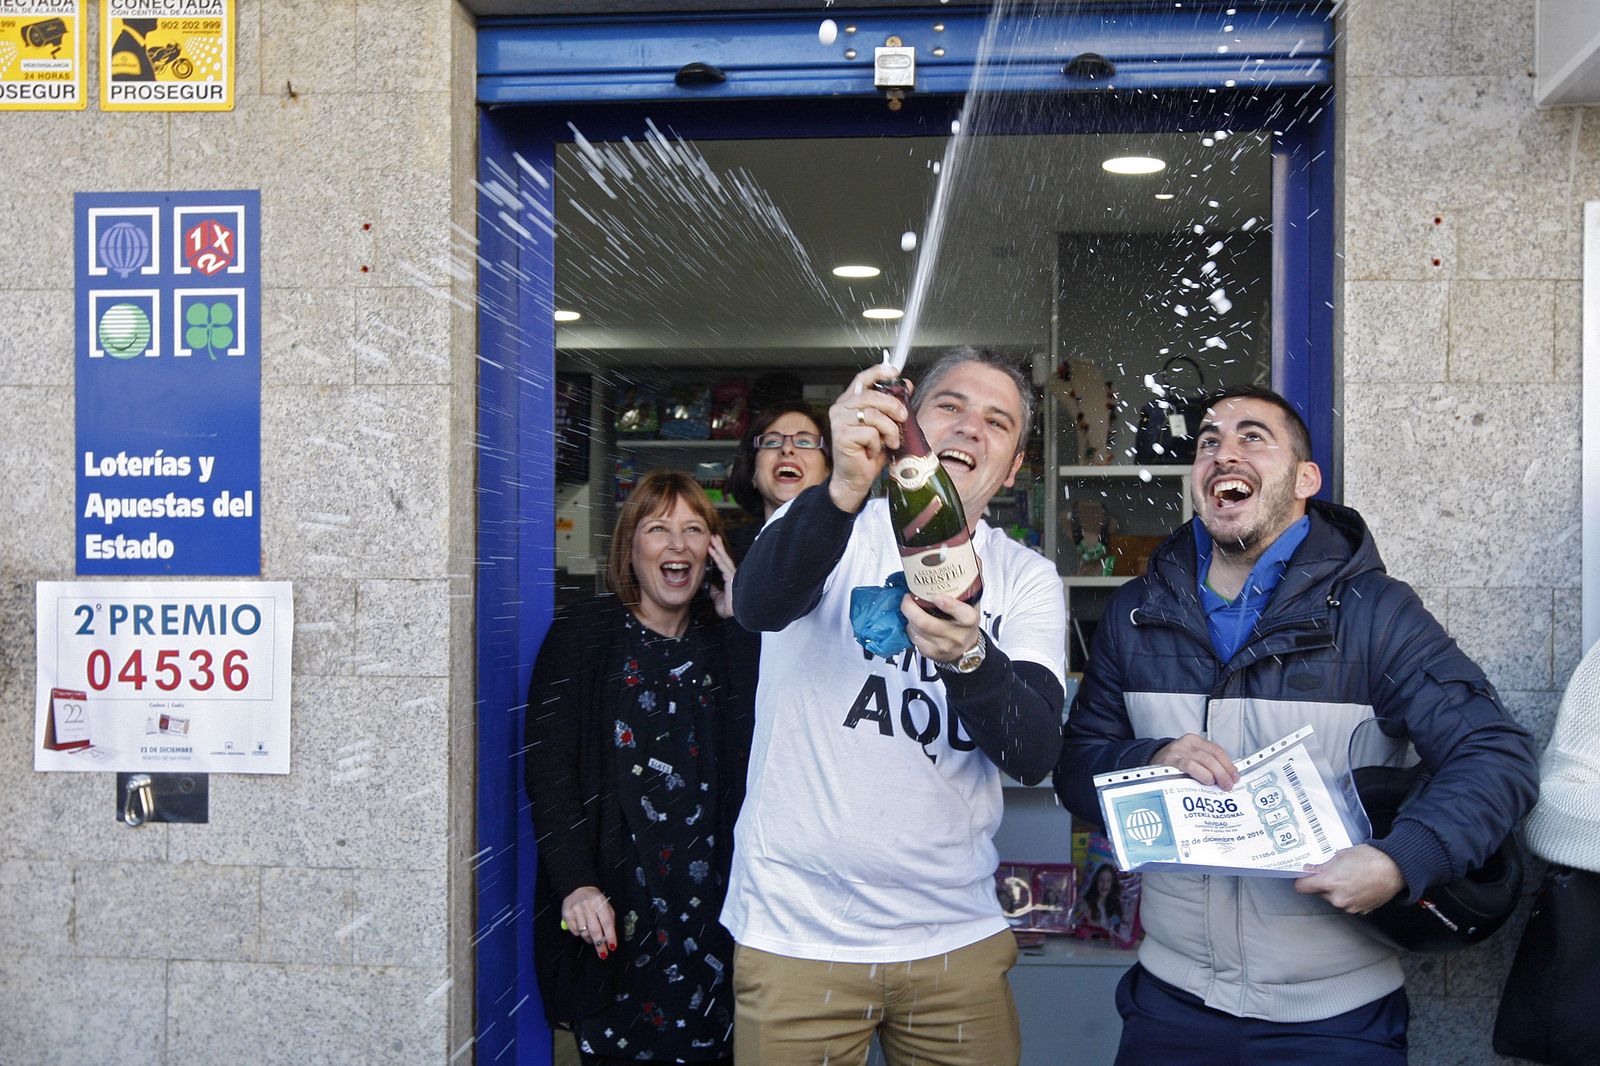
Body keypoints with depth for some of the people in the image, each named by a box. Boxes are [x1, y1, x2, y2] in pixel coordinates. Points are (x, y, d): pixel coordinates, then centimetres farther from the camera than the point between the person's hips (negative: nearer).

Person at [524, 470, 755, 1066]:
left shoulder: (730, 642, 8)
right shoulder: (582, 635, 1)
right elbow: (547, 769, -6)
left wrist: (743, 619, -7)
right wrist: (575, 883, -17)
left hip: (709, 907, 3)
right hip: (610, 912, -2)